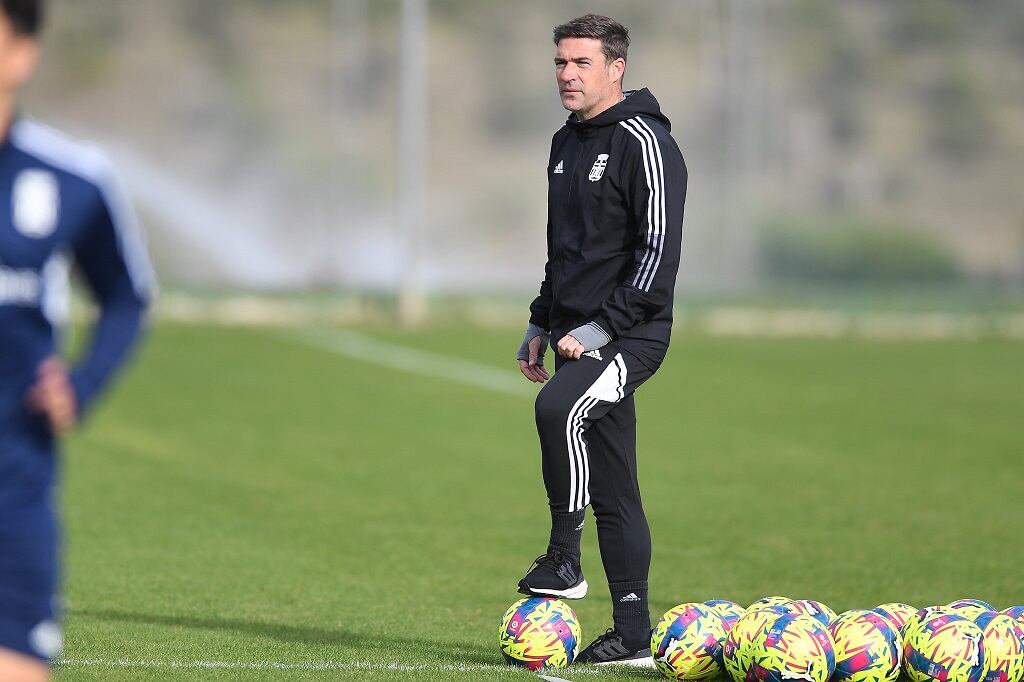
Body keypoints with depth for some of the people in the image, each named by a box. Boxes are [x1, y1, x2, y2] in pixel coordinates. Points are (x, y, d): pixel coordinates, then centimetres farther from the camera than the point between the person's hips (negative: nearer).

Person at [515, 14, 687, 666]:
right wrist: (541, 325, 18)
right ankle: (634, 636, 9)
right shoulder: (567, 143, 17)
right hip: (580, 336, 9)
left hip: (629, 335, -9)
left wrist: (601, 328, -20)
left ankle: (563, 560, -22)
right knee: (613, 493, 7)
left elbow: (659, 251, -17)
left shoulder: (642, 141, -10)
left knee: (559, 407, -33)